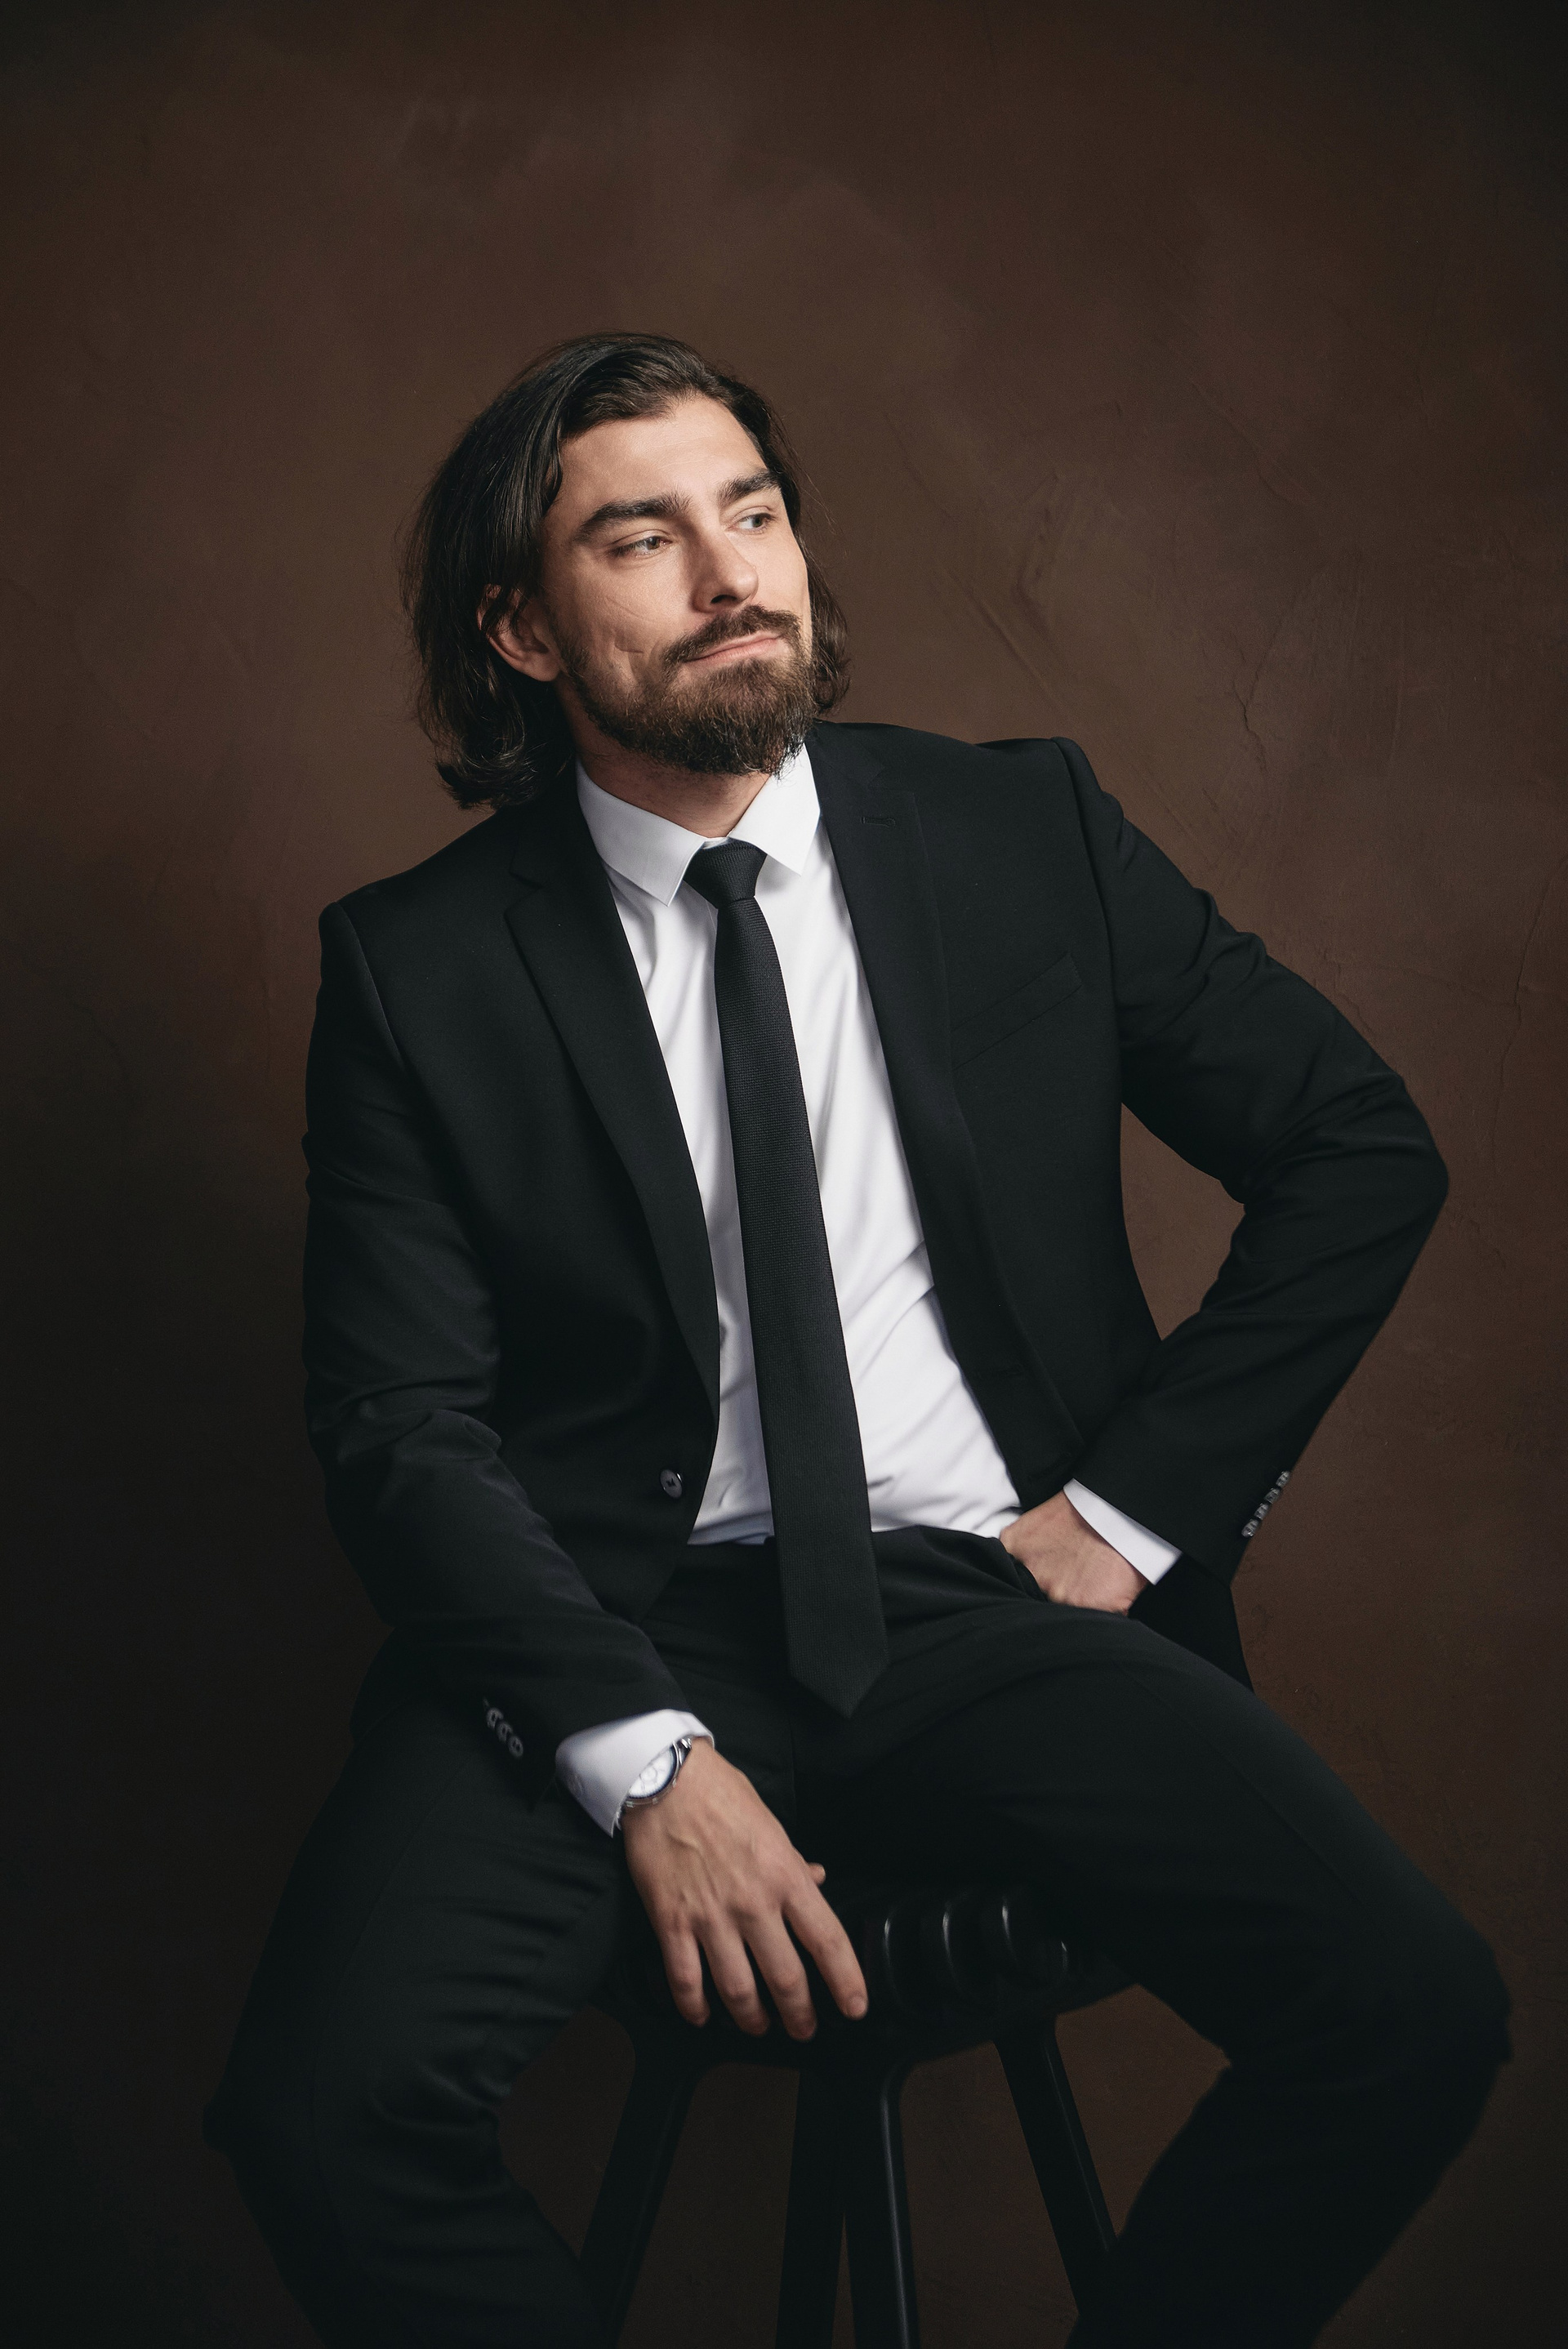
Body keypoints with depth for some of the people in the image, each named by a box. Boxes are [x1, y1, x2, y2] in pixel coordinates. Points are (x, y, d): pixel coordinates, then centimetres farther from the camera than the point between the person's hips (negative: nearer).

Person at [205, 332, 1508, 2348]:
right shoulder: (417, 967, 2)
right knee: (328, 2102, -26)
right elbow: (399, 1420, -3)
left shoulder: (1024, 834, 6)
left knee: (1416, 2012, -21)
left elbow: (1363, 1150, 10)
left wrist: (1129, 1510, 2)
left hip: (986, 1603, 2)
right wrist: (642, 1757, -16)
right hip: (617, 1627, -1)